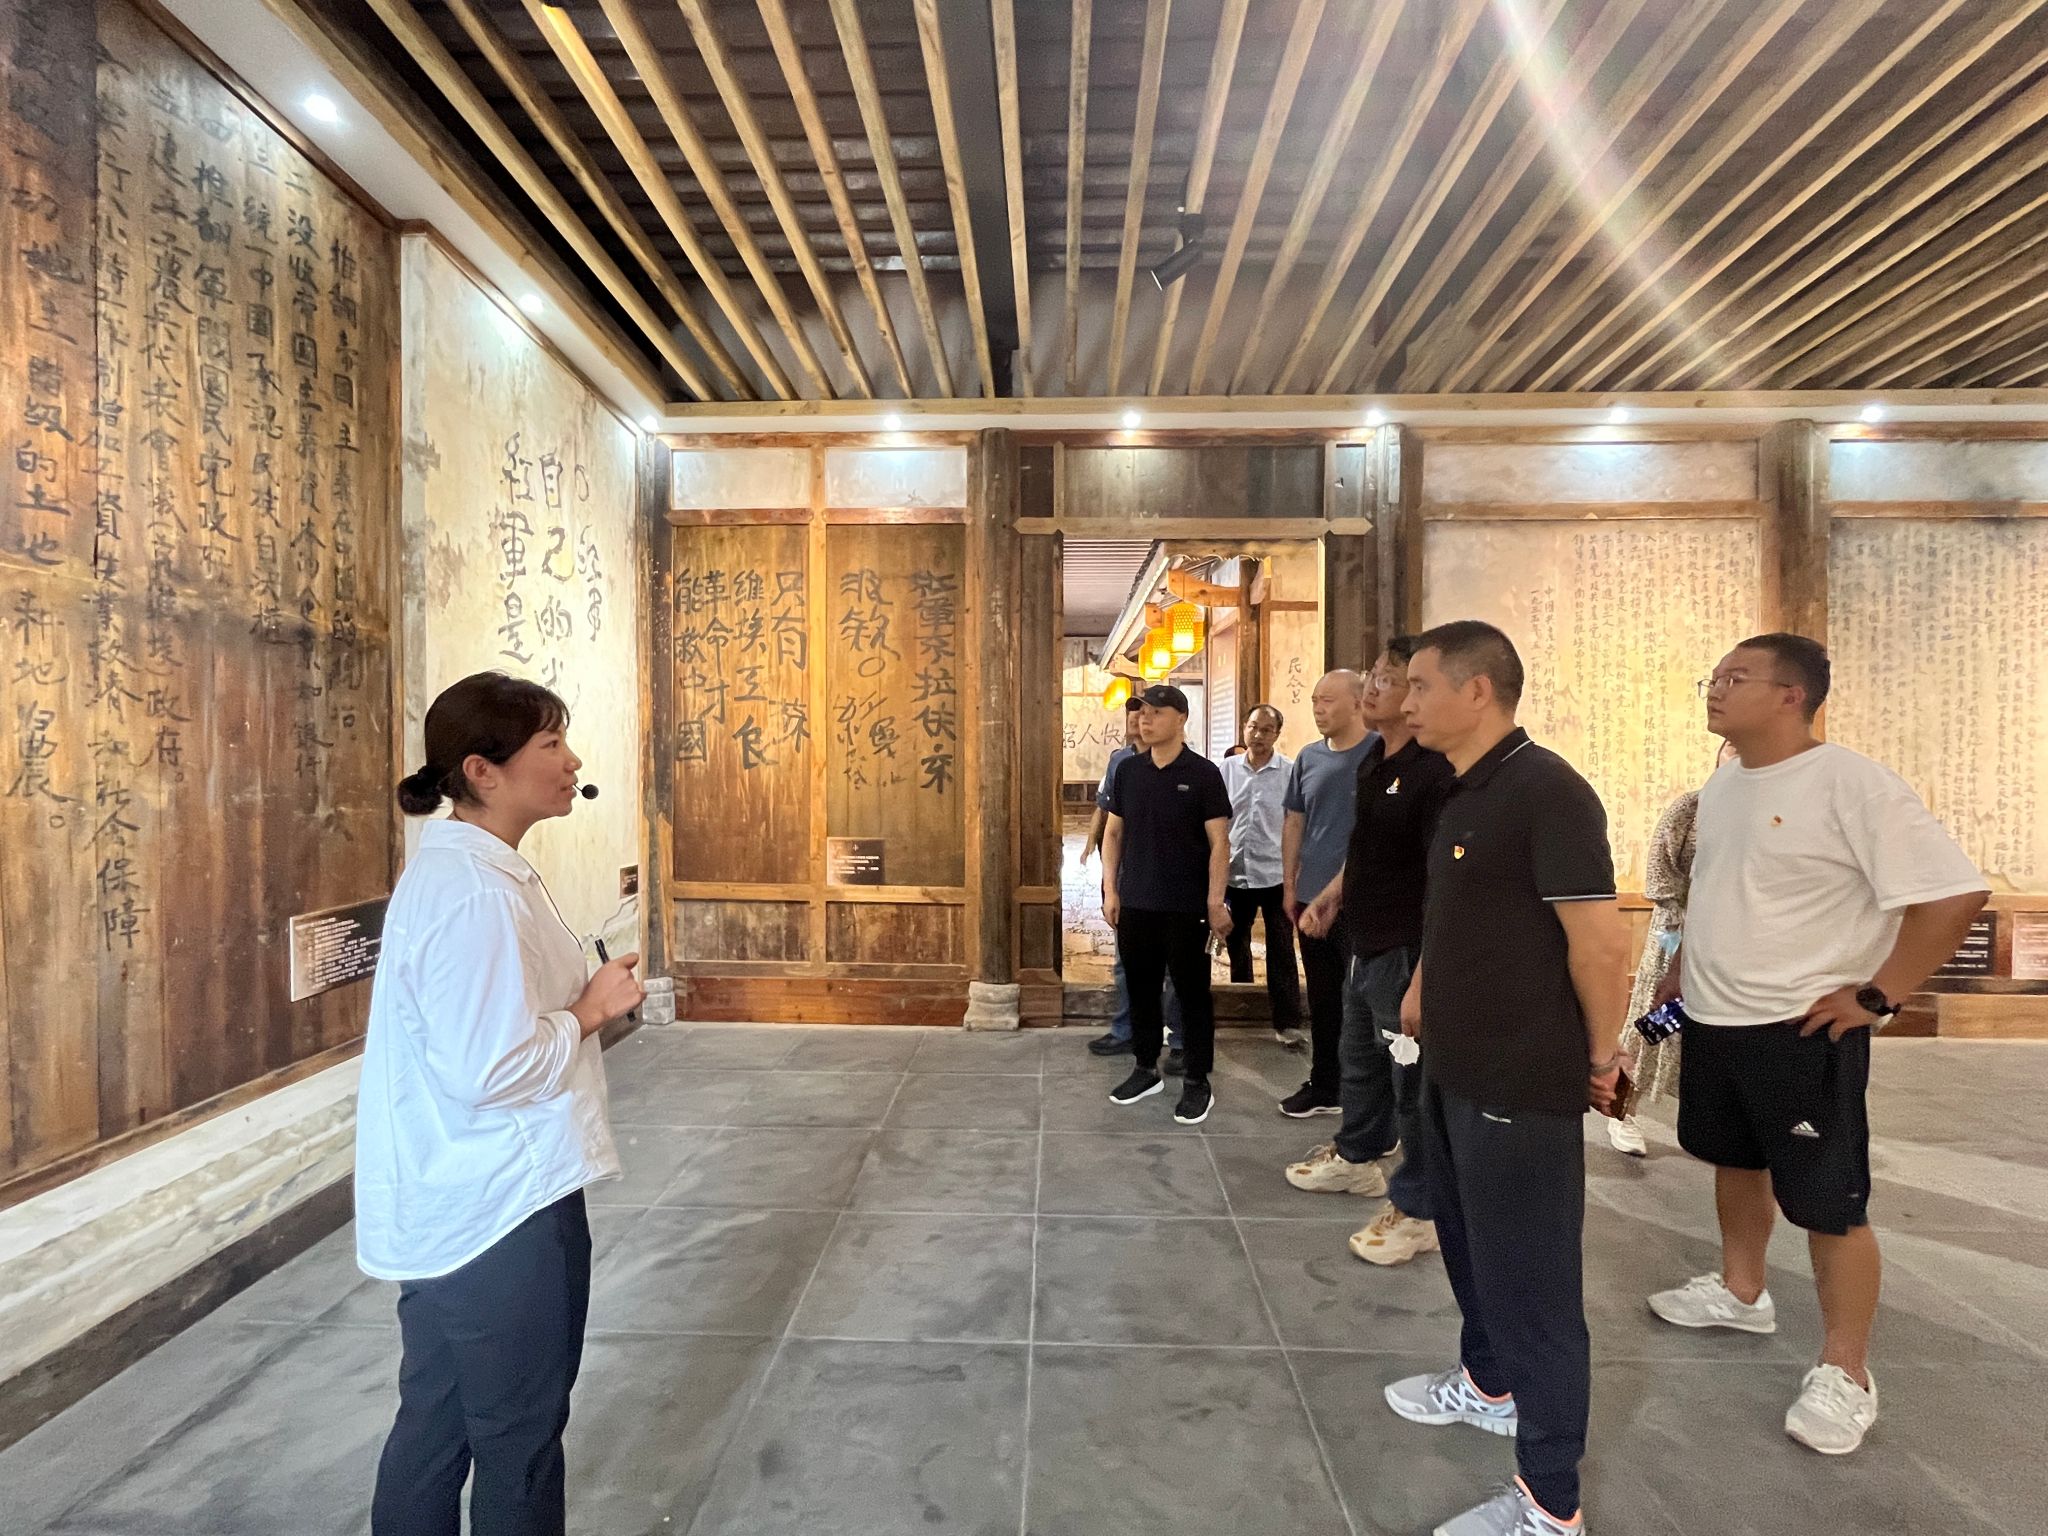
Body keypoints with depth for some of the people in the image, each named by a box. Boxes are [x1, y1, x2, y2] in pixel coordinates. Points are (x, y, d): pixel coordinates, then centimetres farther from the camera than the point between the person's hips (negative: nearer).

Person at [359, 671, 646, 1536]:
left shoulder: (461, 869, 7)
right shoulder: (474, 893, -25)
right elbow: (491, 1070, -27)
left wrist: (578, 1003, 5)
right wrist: (588, 1012, -14)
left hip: (451, 1204, 9)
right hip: (501, 1206, -9)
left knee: (435, 1425, 24)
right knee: (519, 1438, 12)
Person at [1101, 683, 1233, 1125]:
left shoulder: (1203, 773, -6)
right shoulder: (1127, 770, 6)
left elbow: (1219, 842, -7)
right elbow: (1113, 833, 10)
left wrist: (1215, 901, -12)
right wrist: (1110, 889, 4)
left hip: (1185, 906, -4)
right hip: (1135, 902, 4)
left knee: (1192, 992, 6)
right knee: (1141, 987, 14)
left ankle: (1197, 1082, 19)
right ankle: (1145, 1068, 30)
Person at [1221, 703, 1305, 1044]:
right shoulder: (1227, 769, 1)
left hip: (1276, 874, -3)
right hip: (1236, 872, 3)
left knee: (1281, 950, 3)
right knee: (1236, 945, 17)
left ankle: (1287, 1021, 14)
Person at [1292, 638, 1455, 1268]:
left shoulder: (1435, 772, -21)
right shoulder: (1373, 759, 8)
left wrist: (1426, 974, -26)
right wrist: (1331, 897, 15)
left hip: (1406, 951, -9)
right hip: (1366, 943, 9)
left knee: (1414, 1080, 6)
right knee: (1362, 1062, 25)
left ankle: (1417, 1209, 23)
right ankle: (1356, 1156, 45)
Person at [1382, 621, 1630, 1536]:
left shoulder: (1546, 791, -21)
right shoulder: (1466, 792, 8)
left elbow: (1602, 941, -22)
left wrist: (1600, 1057, -10)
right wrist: (1423, 990, 20)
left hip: (1521, 1083, -9)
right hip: (1454, 1069, 9)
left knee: (1530, 1278, 6)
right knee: (1472, 1245, 26)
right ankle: (1488, 1384, 49)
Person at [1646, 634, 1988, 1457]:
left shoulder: (1852, 785, -19)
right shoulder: (1722, 785, 6)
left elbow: (1955, 892, -20)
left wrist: (1876, 996, -18)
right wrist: (1683, 970, 13)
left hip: (1801, 1032, -7)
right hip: (1712, 1022, 8)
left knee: (1829, 1202, 6)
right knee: (1737, 1162, 23)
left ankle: (1845, 1373, 24)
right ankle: (1741, 1292, 43)